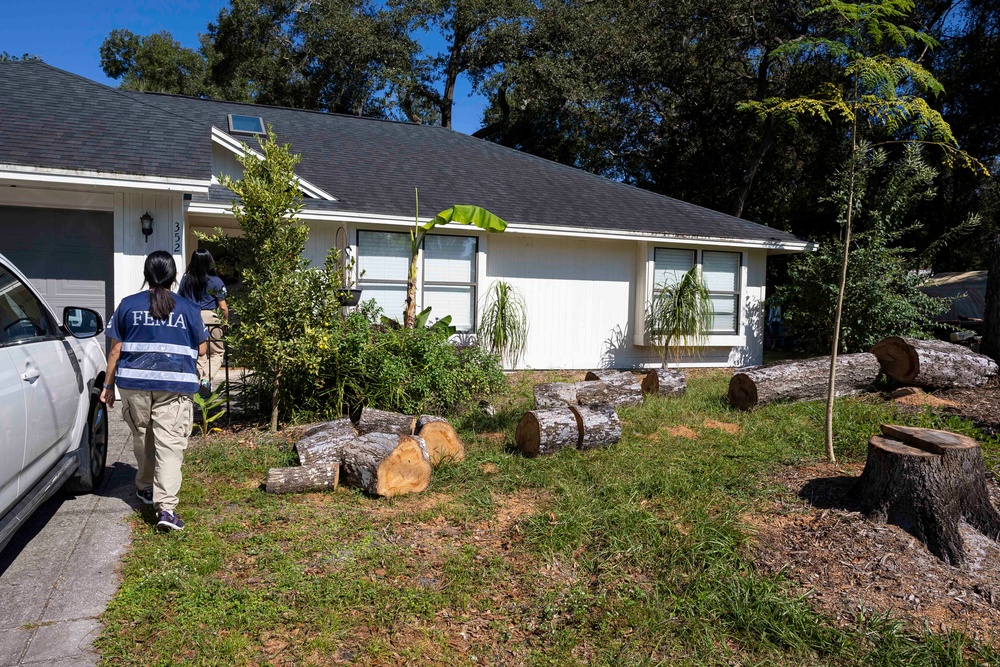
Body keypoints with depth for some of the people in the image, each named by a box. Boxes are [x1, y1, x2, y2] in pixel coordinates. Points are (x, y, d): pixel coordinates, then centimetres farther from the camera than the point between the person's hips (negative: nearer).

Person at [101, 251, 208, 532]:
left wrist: (108, 385, 14)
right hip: (174, 385, -2)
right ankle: (166, 507, -15)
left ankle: (145, 488, 39)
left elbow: (115, 350, 5)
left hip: (134, 383, 2)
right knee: (170, 444, -5)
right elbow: (201, 349, 7)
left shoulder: (128, 305, 4)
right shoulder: (189, 309, 1)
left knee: (142, 437, 20)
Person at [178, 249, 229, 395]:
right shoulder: (216, 281, -5)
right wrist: (226, 320, 11)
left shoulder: (185, 280, 7)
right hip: (210, 319, -4)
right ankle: (207, 379, -13)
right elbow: (223, 307, -5)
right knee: (217, 353, 8)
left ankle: (199, 381, 12)